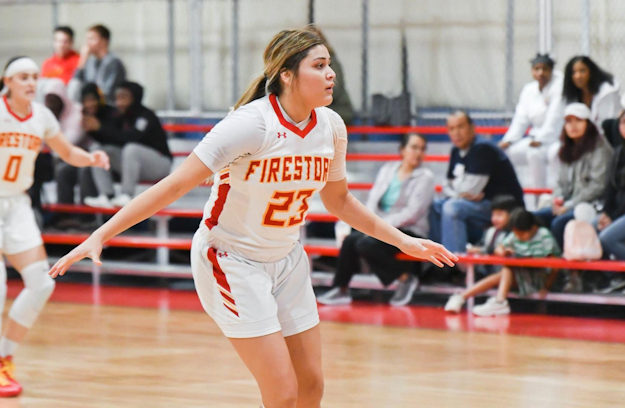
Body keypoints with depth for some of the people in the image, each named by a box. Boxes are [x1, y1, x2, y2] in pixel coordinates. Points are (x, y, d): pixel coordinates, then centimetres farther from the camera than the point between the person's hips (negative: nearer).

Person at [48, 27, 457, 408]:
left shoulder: (331, 127, -4)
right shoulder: (252, 125, -25)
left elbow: (338, 199, 14)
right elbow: (174, 186, -24)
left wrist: (404, 241, 14)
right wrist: (100, 236, -27)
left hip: (286, 261, 7)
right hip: (231, 261, -7)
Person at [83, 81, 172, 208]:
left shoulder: (146, 117, -19)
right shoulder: (122, 118, 1)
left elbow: (130, 138, -33)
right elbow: (107, 140, -2)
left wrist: (100, 127, -35)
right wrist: (92, 129, -20)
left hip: (159, 163, -8)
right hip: (131, 164, 8)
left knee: (131, 149, -37)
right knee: (97, 149, -5)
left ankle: (126, 196, -32)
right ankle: (106, 196, -20)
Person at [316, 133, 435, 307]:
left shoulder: (425, 177, -3)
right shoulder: (388, 169, 13)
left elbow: (412, 213, -13)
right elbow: (373, 200, 9)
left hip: (409, 232, -5)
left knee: (366, 244, -29)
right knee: (351, 240, -22)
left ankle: (405, 277, -12)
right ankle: (341, 290, -12)